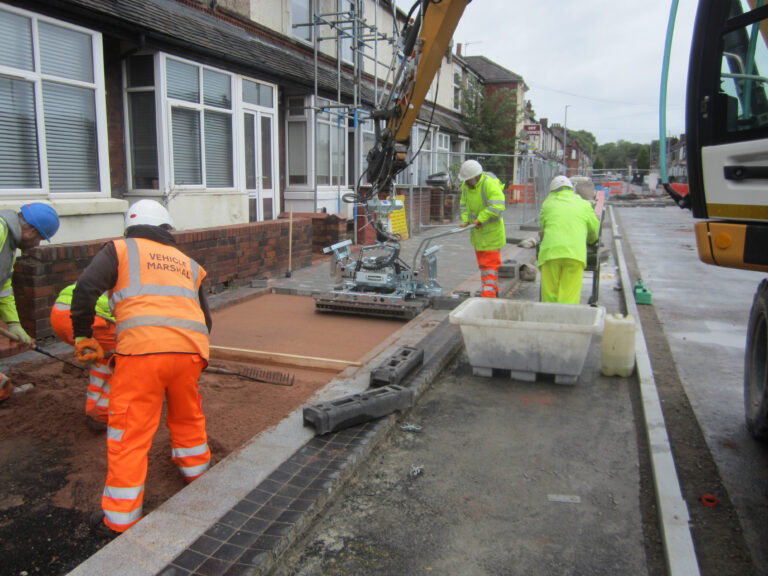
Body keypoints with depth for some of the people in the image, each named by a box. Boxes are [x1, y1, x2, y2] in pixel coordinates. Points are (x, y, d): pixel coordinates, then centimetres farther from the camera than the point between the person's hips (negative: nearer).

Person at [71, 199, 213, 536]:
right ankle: (197, 469, 47)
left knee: (130, 432, 6)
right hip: (191, 349, 4)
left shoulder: (120, 250, 15)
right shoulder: (187, 263, 27)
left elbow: (85, 289, -1)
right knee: (187, 416, 27)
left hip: (142, 348, -4)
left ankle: (120, 518, 14)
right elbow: (205, 319, 27)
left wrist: (83, 336, 10)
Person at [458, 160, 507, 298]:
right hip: (477, 231, 8)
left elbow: (498, 205, -32)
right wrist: (466, 220, -5)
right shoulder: (466, 185, 1)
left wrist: (481, 219, -29)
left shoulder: (489, 184, -23)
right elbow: (464, 205, 11)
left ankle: (488, 294, -4)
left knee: (491, 263, -6)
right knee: (482, 263, 15)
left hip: (491, 230, -8)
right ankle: (494, 290, 28)